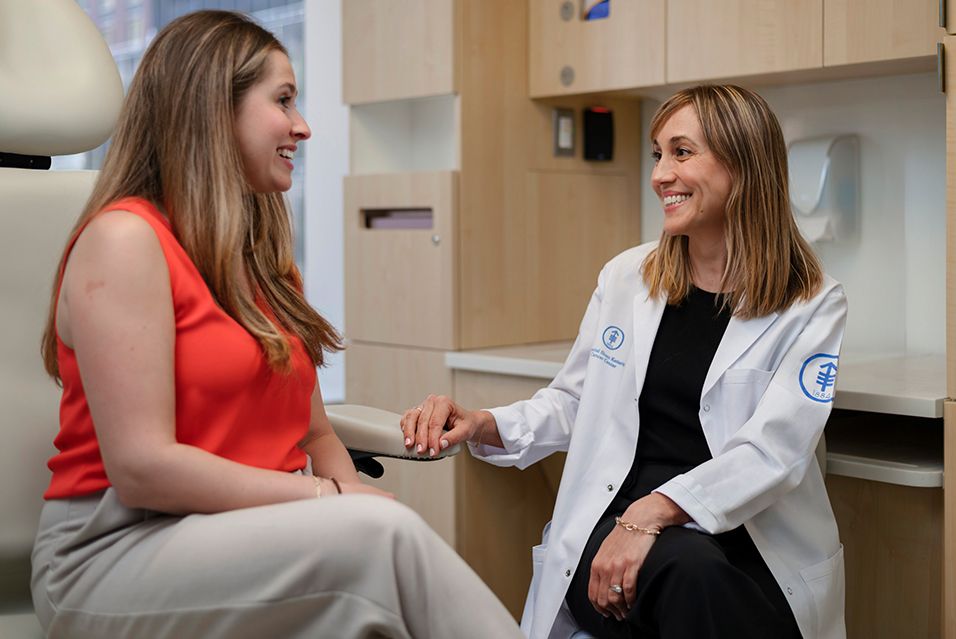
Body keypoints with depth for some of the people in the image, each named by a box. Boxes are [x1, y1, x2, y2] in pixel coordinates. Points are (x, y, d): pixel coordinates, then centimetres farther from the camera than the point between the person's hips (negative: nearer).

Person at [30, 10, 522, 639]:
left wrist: (352, 495, -9)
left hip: (256, 537, 7)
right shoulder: (124, 239, -10)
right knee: (384, 533, -31)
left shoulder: (266, 257, 15)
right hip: (122, 549, -6)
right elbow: (141, 468, -18)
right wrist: (338, 499, -17)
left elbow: (315, 434, 13)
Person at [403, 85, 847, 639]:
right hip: (611, 522, 1)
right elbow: (572, 404, 21)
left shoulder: (813, 307, 0)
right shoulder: (626, 278, 11)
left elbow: (773, 450, -14)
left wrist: (653, 512, -28)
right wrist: (482, 426, 1)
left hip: (750, 545, -1)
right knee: (689, 570, -35)